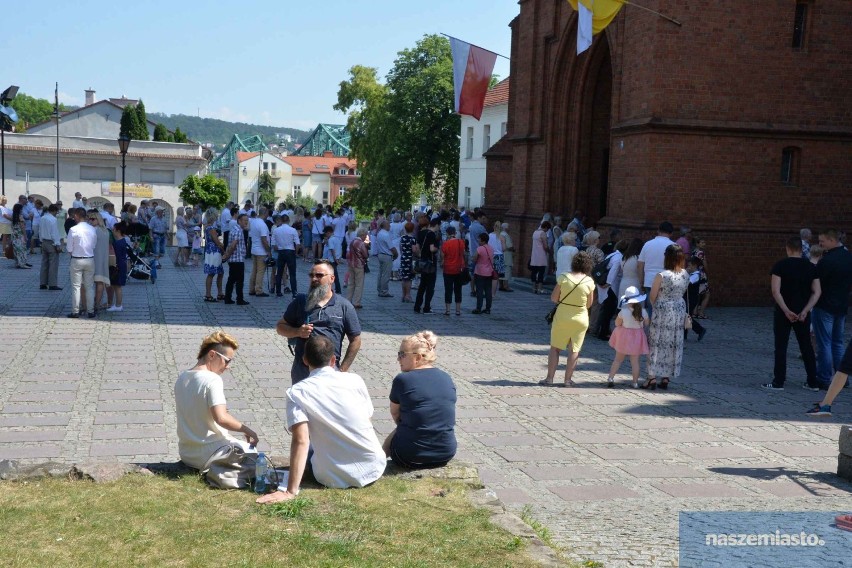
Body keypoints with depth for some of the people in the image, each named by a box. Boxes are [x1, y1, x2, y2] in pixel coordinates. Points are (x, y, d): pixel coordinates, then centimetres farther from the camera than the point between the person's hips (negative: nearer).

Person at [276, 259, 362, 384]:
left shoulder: (344, 306, 0)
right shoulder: (300, 301, 6)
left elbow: (355, 341, 3)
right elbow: (280, 327, 12)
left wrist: (342, 370, -3)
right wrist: (297, 332, -10)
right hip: (301, 370, 2)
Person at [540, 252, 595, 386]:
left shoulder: (563, 277, -9)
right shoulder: (589, 282, -8)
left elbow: (553, 298, -6)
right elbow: (589, 304, 0)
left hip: (562, 316, 0)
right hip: (580, 318, 0)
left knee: (555, 348, 9)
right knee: (574, 350, 9)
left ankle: (549, 378, 6)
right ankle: (567, 380, 9)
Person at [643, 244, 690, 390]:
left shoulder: (661, 275, -16)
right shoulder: (685, 274, -1)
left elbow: (652, 297, -8)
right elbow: (682, 292, 10)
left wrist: (655, 305, 10)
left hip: (662, 311, -4)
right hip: (680, 309, 5)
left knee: (657, 343, 4)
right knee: (674, 344, 10)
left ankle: (652, 377, 4)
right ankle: (666, 378, 13)